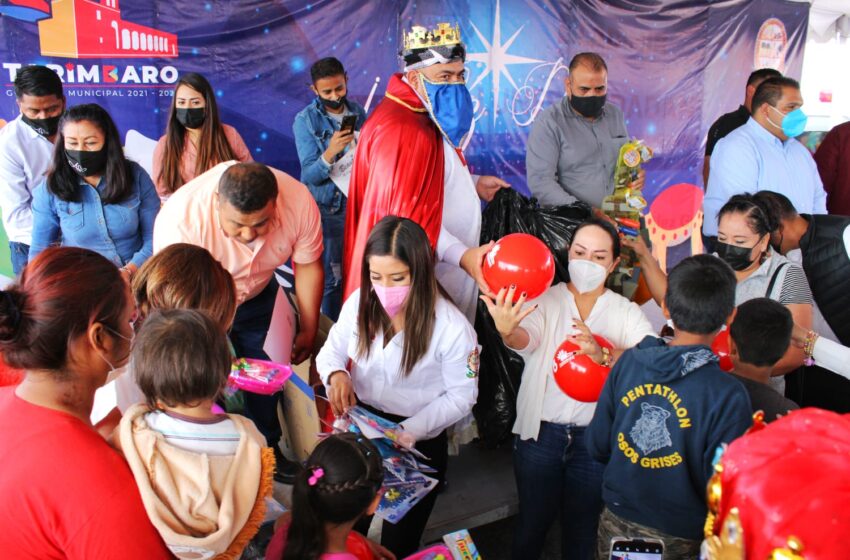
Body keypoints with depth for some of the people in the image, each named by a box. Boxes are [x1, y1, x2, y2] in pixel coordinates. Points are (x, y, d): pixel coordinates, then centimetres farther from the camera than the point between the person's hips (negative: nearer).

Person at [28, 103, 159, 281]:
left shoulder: (136, 176, 0)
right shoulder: (49, 189, 2)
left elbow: (155, 239, 0)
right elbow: (40, 250, 6)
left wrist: (128, 271, -14)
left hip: (136, 279, -1)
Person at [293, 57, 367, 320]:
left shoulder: (358, 111, 3)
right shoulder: (305, 120, -8)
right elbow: (310, 175, -16)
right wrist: (329, 152, -33)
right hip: (328, 210, -3)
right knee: (331, 278, 2)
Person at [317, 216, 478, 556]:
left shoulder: (452, 328, -25)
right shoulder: (359, 303, -13)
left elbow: (461, 396, -16)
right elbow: (332, 350, 1)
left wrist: (410, 431, -27)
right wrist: (336, 374, -22)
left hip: (419, 443, -3)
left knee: (398, 542, 21)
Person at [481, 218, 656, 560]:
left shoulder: (627, 312, 0)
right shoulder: (545, 299, -3)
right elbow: (527, 337, -24)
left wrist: (603, 355, -39)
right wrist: (507, 331, -48)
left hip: (596, 438, 1)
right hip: (541, 431, 0)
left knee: (582, 527, 17)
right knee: (532, 522, 14)